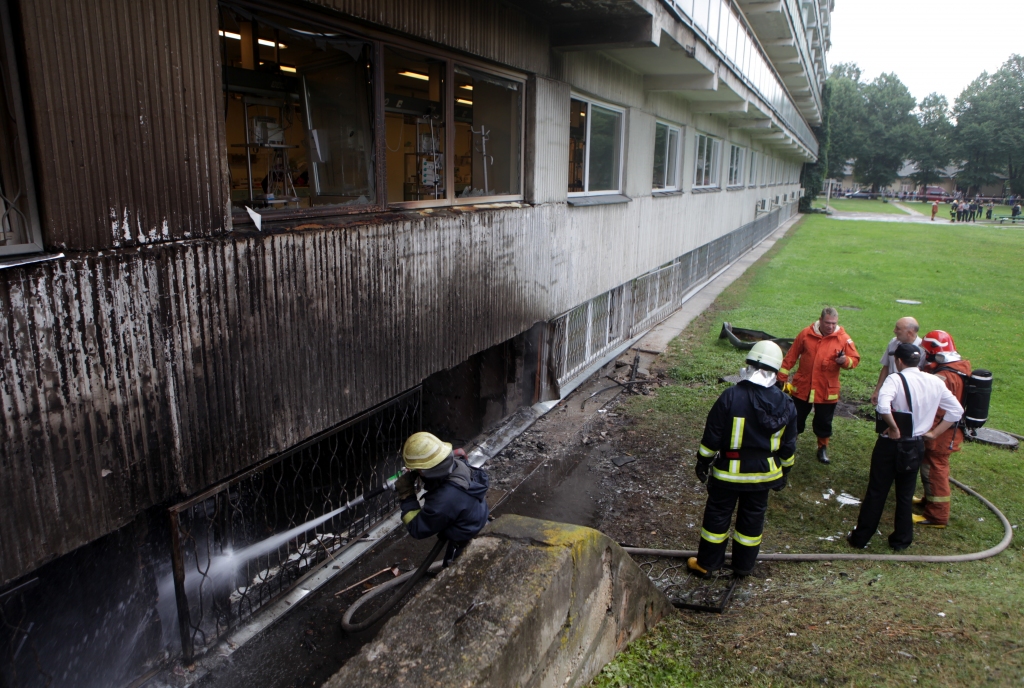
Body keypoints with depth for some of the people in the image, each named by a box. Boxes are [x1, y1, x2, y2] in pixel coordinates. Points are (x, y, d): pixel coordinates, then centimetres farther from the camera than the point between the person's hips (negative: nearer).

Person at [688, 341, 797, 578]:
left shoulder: (731, 396, -20)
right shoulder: (786, 404, -6)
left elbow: (712, 435, -14)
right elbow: (788, 445, 4)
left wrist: (703, 461, -1)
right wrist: (784, 471, 18)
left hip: (730, 470, -4)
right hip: (764, 472, 4)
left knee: (718, 514, 11)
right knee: (753, 517, 18)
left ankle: (706, 562, 23)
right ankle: (743, 565, 31)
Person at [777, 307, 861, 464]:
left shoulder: (843, 339, -6)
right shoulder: (806, 333, -5)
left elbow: (855, 359, -1)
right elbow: (791, 356, 1)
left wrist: (845, 361, -25)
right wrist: (782, 377, 2)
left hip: (827, 391, 0)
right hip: (802, 388, 0)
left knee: (824, 422, 13)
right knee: (796, 419, 12)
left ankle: (823, 448, 33)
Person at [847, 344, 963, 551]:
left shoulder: (896, 379, -16)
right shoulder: (935, 382, 1)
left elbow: (883, 405, -34)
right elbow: (956, 411, 10)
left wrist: (894, 427, -20)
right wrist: (934, 433, 8)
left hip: (890, 444, -4)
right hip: (916, 446, 4)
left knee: (876, 492, 6)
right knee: (906, 495, 16)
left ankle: (860, 537, 15)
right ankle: (901, 540, 25)